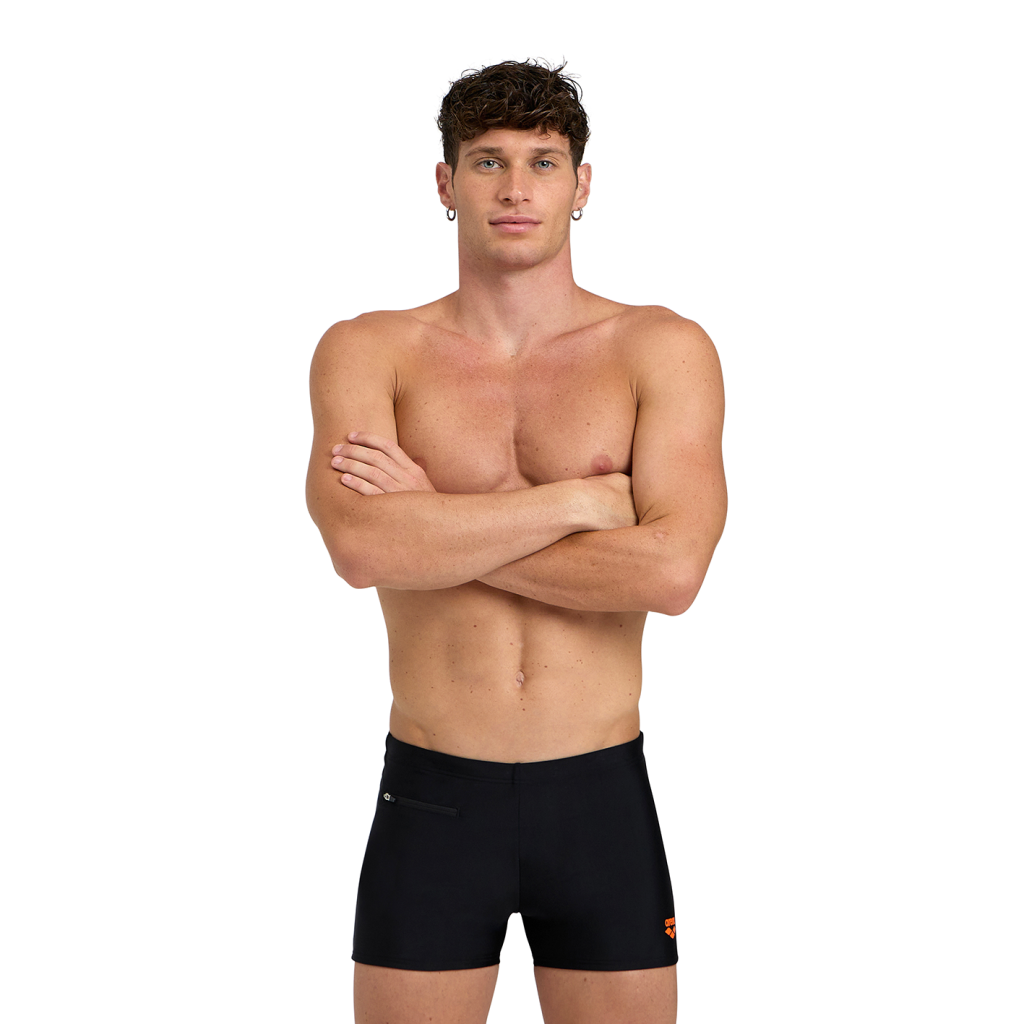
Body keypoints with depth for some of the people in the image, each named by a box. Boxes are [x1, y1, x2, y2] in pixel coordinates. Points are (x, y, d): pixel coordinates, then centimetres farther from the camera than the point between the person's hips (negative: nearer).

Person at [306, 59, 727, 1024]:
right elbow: (360, 547, -19)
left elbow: (671, 570, -16)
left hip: (602, 797, 0)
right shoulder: (368, 352, 0)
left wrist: (440, 523, -13)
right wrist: (574, 500, -15)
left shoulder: (664, 352, -1)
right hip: (430, 798, 0)